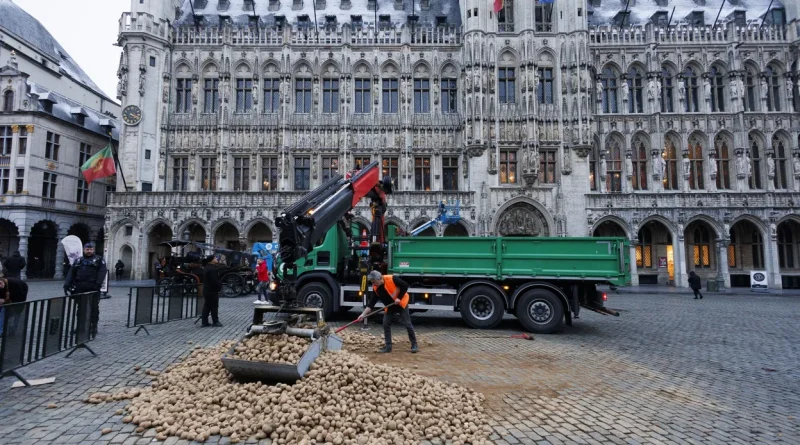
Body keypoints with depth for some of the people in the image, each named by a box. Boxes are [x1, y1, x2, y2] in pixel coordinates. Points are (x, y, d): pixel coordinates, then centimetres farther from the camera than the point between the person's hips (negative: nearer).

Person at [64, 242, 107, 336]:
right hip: (80, 288, 4)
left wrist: (98, 284, -19)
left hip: (93, 288, -4)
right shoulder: (78, 261, 19)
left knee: (94, 308, -1)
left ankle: (93, 327, 6)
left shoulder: (99, 260, 6)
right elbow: (71, 273, 14)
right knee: (80, 308, 9)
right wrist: (67, 284, 1)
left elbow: (102, 271, -7)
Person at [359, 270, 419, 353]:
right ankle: (388, 346, 9)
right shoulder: (375, 288, -12)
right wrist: (363, 314, -20)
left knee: (407, 323, -4)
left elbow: (405, 285, -20)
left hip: (401, 303, -5)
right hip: (389, 306, 5)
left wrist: (399, 298, -22)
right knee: (386, 324, -2)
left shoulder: (392, 279, -28)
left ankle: (414, 344, 10)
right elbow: (371, 303, -11)